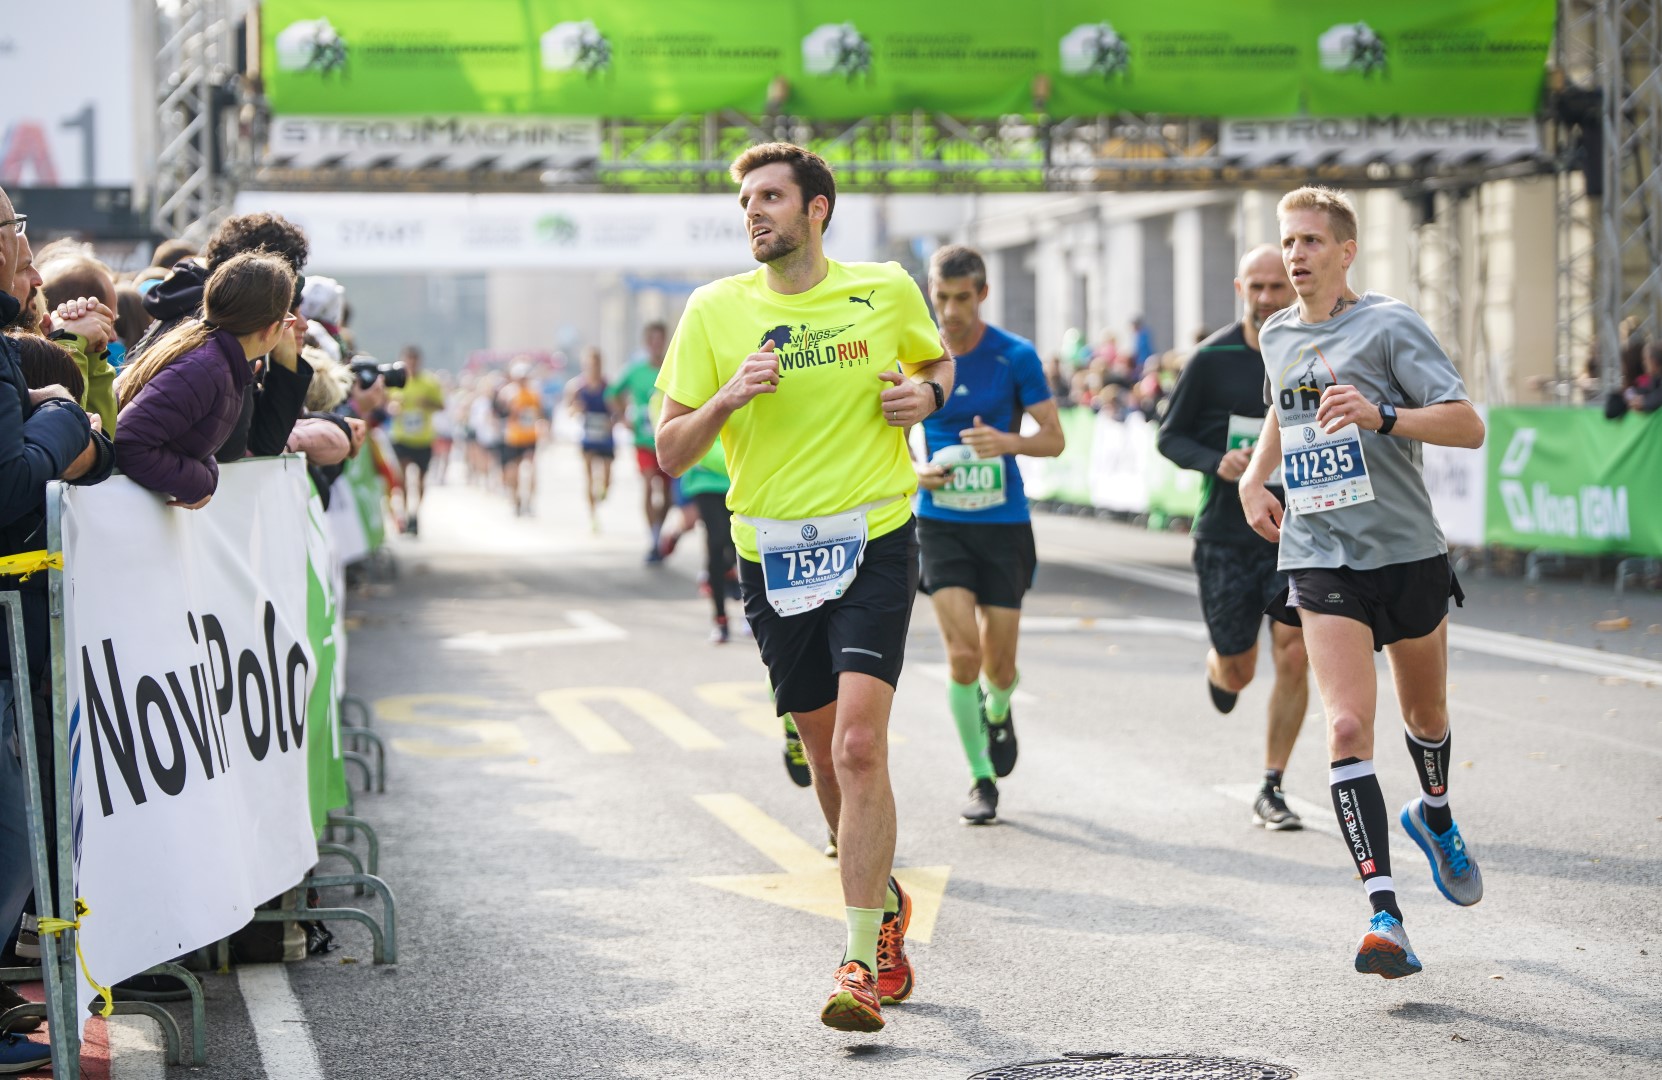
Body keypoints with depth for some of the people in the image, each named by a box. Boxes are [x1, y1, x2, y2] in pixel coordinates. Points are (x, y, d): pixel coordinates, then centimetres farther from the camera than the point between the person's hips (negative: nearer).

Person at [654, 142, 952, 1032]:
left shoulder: (886, 291, 1)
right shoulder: (715, 311, 2)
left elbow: (939, 361, 22)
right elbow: (671, 451, 2)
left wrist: (928, 393, -1)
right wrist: (728, 397, -17)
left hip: (874, 541, -2)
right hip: (771, 551, 3)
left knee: (859, 747, -17)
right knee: (826, 756, 12)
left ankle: (863, 961, -12)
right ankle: (885, 902, 38)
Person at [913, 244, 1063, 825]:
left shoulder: (1016, 356, -5)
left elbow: (1054, 438, -2)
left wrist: (1008, 441, -22)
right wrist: (919, 471, -9)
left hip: (1004, 522, 0)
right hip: (941, 523, 1)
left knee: (999, 664, 4)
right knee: (963, 654, -12)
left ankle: (997, 712, 41)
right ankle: (981, 779, 2)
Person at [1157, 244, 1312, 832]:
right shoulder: (1212, 358, -4)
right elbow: (1170, 436, 1)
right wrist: (1215, 463, -17)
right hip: (1225, 533, -1)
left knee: (1294, 657, -10)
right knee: (1237, 670, 5)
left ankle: (1271, 789, 3)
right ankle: (1217, 668, 45)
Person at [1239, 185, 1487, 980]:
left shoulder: (1389, 325, -8)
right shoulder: (1277, 336, 9)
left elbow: (1468, 426, -15)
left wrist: (1382, 417, -31)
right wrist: (1254, 476, 15)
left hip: (1407, 551, -2)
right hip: (1320, 558, 2)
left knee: (1425, 716, 17)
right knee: (1347, 727, -16)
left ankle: (1435, 818, 52)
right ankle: (1384, 918, -21)